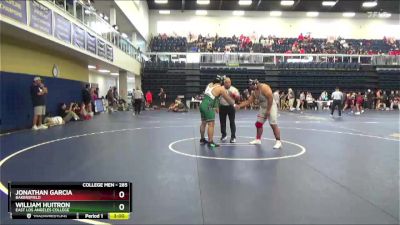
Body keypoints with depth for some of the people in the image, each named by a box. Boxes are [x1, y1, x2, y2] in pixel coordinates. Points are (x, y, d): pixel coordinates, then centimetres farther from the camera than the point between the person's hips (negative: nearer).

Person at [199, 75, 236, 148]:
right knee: (211, 124, -3)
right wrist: (234, 103, 19)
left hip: (202, 104, 8)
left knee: (203, 123, 18)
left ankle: (202, 139, 30)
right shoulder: (221, 88, -5)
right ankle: (210, 142, -2)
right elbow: (228, 99, 3)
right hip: (208, 106, -8)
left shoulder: (209, 84, 12)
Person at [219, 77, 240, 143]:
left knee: (232, 122, -4)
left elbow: (238, 97, -6)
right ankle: (223, 135, 26)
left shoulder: (234, 89, -1)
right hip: (222, 107, 2)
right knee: (222, 121, 9)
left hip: (230, 107, -2)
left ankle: (233, 137, 2)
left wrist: (234, 95, -26)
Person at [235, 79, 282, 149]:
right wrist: (239, 106, -3)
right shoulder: (254, 92, 4)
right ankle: (258, 139, 23)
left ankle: (278, 142, -4)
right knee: (258, 124, 10)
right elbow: (248, 101, 7)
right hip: (263, 108, 9)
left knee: (273, 125, -10)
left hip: (271, 107, -8)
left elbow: (270, 98, -25)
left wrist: (268, 110, -24)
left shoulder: (264, 87, -21)